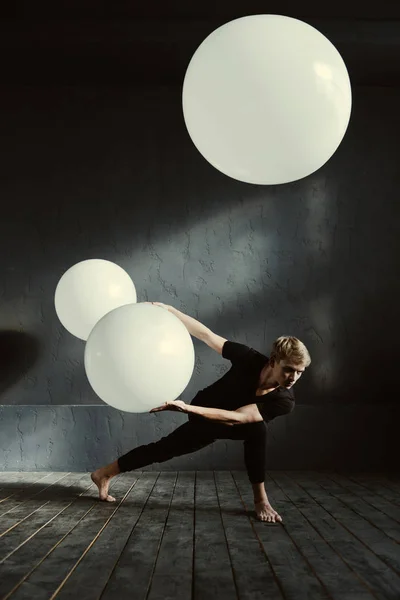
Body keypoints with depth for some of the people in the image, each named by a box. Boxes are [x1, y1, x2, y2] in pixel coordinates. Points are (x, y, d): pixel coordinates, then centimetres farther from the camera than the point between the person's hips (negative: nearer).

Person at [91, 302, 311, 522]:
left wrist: (186, 408, -51)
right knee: (165, 448, 2)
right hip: (204, 414, 1)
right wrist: (167, 309, -32)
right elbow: (207, 335, -28)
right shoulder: (251, 359, -34)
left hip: (229, 424, 0)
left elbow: (234, 418, -43)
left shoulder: (284, 400, -35)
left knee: (257, 428, -28)